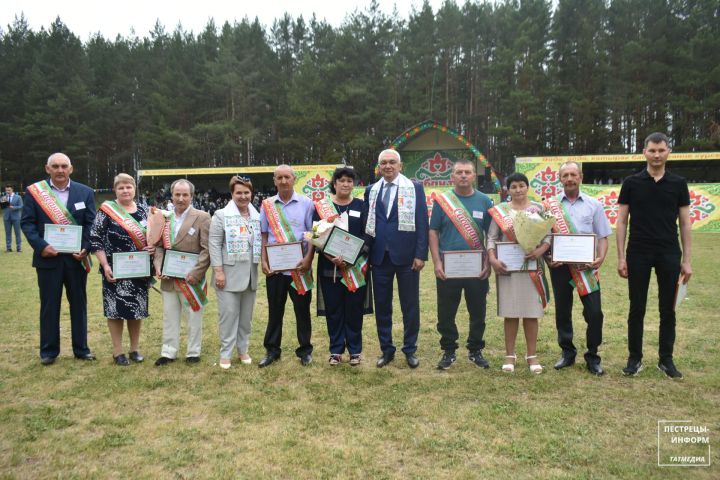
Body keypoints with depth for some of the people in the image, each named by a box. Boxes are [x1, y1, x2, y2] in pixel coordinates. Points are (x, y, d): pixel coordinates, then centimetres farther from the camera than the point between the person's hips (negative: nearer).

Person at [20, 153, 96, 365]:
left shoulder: (85, 192, 4)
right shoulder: (34, 191, 1)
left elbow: (91, 223, 2)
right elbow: (27, 222, -2)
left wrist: (85, 248, -12)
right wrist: (41, 246, -16)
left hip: (76, 257, 1)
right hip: (48, 257, -1)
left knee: (79, 304, 9)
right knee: (49, 305, 7)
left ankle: (81, 349, 20)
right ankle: (48, 351, 19)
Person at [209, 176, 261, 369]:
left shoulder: (257, 217, 10)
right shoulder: (221, 215, -3)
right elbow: (214, 245, -8)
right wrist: (218, 271, -14)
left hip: (250, 274, 4)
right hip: (229, 275, -4)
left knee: (246, 315, 12)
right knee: (228, 314, -1)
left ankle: (243, 350, 25)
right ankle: (226, 353, 11)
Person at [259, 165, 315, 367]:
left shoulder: (306, 203, 0)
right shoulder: (267, 205, 6)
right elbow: (264, 236, 10)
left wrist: (308, 259, -11)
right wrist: (264, 261, 0)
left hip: (300, 267, -2)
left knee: (302, 309, 7)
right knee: (275, 310, 10)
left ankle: (305, 350, 20)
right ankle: (272, 350, 22)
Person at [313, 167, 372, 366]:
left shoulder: (361, 206, 6)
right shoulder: (321, 206, 4)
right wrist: (332, 257, -15)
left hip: (356, 267, 0)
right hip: (329, 267, 0)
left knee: (354, 308, 4)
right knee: (333, 309, 5)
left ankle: (355, 350, 16)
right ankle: (336, 350, 18)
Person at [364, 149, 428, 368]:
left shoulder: (414, 188, 1)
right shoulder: (371, 190, 10)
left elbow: (422, 223, -3)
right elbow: (366, 224, 11)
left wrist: (421, 254, -10)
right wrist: (366, 254, 4)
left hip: (406, 256, -3)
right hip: (379, 256, 3)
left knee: (410, 306, 6)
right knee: (382, 305, 9)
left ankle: (410, 350, 21)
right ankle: (386, 349, 22)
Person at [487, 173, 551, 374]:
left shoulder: (538, 209, 4)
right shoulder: (499, 210, 4)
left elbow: (548, 235, 0)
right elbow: (491, 238, 1)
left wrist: (541, 250, -19)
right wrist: (492, 259, -14)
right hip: (507, 267, 0)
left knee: (531, 313, 5)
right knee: (510, 313, 5)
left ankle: (532, 355, 17)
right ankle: (510, 355, 17)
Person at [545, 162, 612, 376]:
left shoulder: (594, 205, 8)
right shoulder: (550, 205, 6)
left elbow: (602, 236, 7)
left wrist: (601, 258, -9)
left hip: (586, 265, 0)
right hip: (559, 264, 0)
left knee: (594, 312, -4)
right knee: (562, 311, 9)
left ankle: (592, 357, 13)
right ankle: (567, 353, 25)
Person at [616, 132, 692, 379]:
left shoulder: (678, 183, 5)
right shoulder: (632, 183, 1)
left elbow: (685, 223, 5)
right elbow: (621, 221, 1)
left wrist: (687, 260, 0)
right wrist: (621, 257, -5)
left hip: (669, 255, 1)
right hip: (638, 254, -1)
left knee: (667, 309, 7)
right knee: (637, 308, 5)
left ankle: (666, 360, 19)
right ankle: (635, 358, 16)